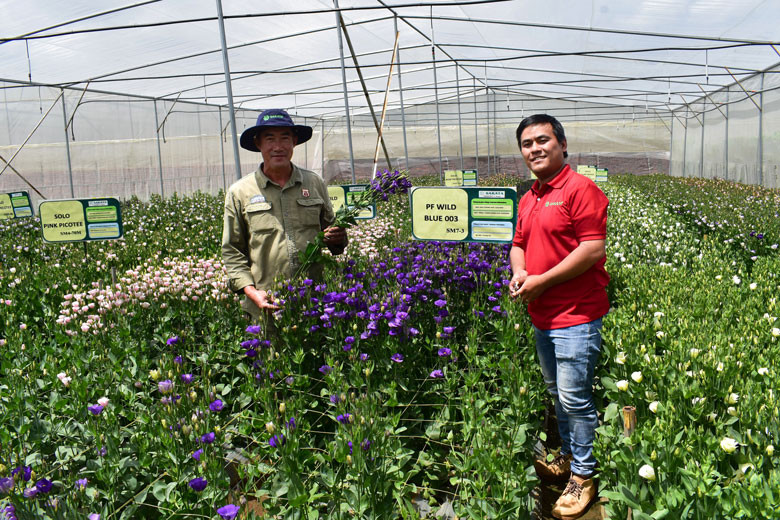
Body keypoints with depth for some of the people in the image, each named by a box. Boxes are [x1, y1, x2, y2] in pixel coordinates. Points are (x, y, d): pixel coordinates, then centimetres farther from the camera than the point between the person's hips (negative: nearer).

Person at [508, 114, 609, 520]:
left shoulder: (581, 189, -12)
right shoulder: (527, 200, 14)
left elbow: (594, 249, -20)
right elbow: (519, 243, 21)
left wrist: (541, 280, -18)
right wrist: (519, 272, -2)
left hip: (576, 317, -8)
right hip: (541, 316, 8)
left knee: (575, 398, -1)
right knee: (557, 393, 20)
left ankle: (584, 477, 15)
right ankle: (567, 458, 37)